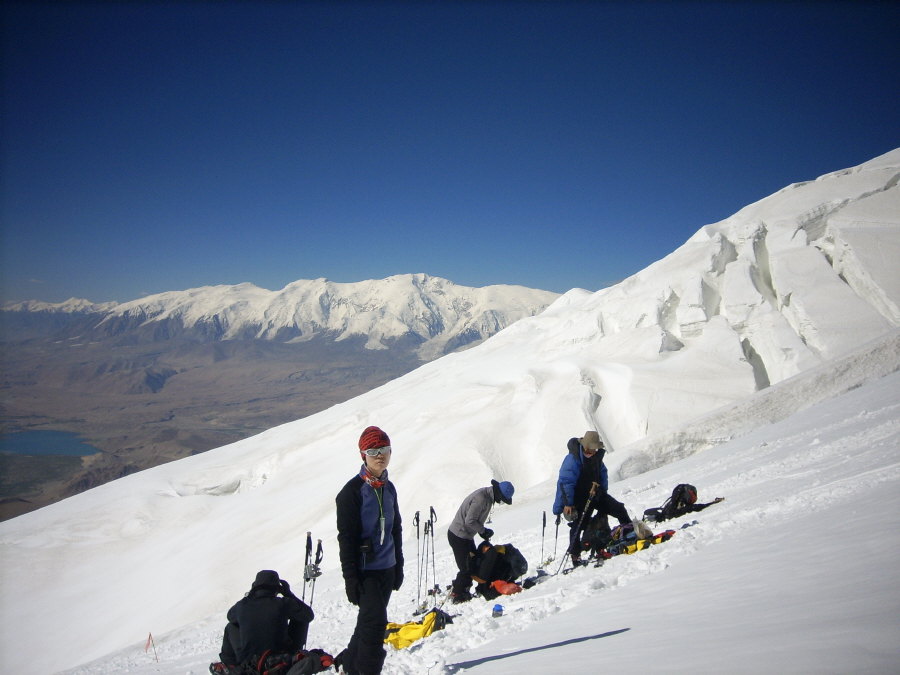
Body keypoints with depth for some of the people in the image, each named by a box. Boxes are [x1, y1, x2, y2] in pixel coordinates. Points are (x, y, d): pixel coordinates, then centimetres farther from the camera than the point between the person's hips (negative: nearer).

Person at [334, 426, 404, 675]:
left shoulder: (389, 488, 9)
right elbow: (346, 538, -13)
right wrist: (350, 578, -16)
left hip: (387, 569, 7)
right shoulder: (352, 491, -12)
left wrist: (399, 566, 15)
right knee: (375, 621, -12)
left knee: (370, 621, 15)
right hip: (365, 570, -7)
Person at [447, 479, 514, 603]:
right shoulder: (481, 498, -26)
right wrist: (483, 531, -14)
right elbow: (470, 521, -27)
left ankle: (463, 591, 26)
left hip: (466, 536, 10)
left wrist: (483, 531, 2)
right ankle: (457, 595, 11)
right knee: (466, 568, -4)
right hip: (459, 536, -10)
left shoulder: (488, 497, 6)